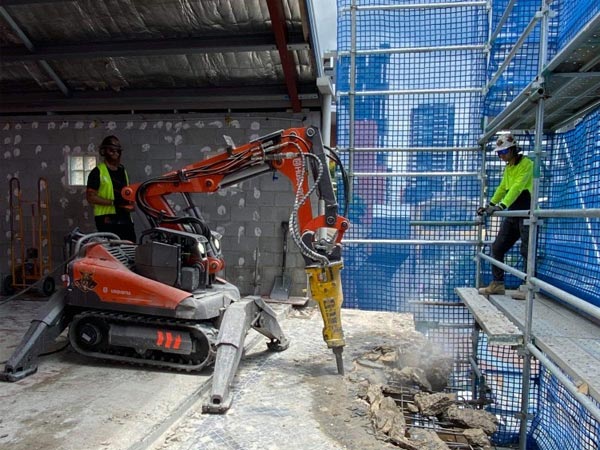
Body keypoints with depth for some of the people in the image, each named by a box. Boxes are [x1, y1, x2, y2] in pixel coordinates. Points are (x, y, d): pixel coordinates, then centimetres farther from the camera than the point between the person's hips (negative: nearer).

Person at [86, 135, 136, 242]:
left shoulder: (122, 170, 18)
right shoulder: (97, 172, -3)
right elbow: (90, 197, -10)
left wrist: (130, 203, 6)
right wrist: (113, 202, -19)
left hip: (125, 218, 6)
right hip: (107, 220, -6)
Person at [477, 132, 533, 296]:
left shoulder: (526, 164, -12)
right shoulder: (508, 167, 15)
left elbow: (517, 187, -23)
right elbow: (502, 188, 20)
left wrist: (501, 206, -33)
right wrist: (490, 205, 11)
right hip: (512, 214, 9)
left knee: (527, 252, -3)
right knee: (497, 247, 6)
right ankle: (498, 284, 13)